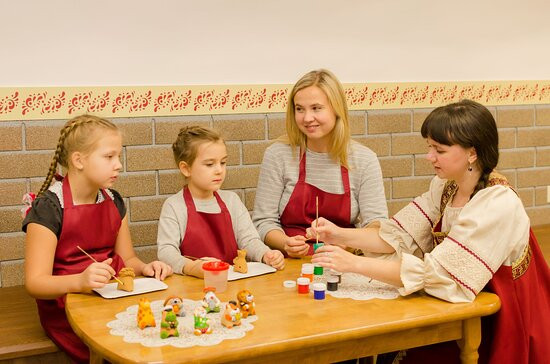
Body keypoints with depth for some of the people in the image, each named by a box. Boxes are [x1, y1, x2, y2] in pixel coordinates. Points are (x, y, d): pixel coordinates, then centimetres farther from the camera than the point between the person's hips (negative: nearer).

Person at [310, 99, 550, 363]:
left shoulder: (498, 206, -25)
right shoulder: (446, 186, -1)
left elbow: (435, 273, -29)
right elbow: (400, 235, -2)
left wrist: (354, 263, -29)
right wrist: (341, 236, -16)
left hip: (495, 332, -6)